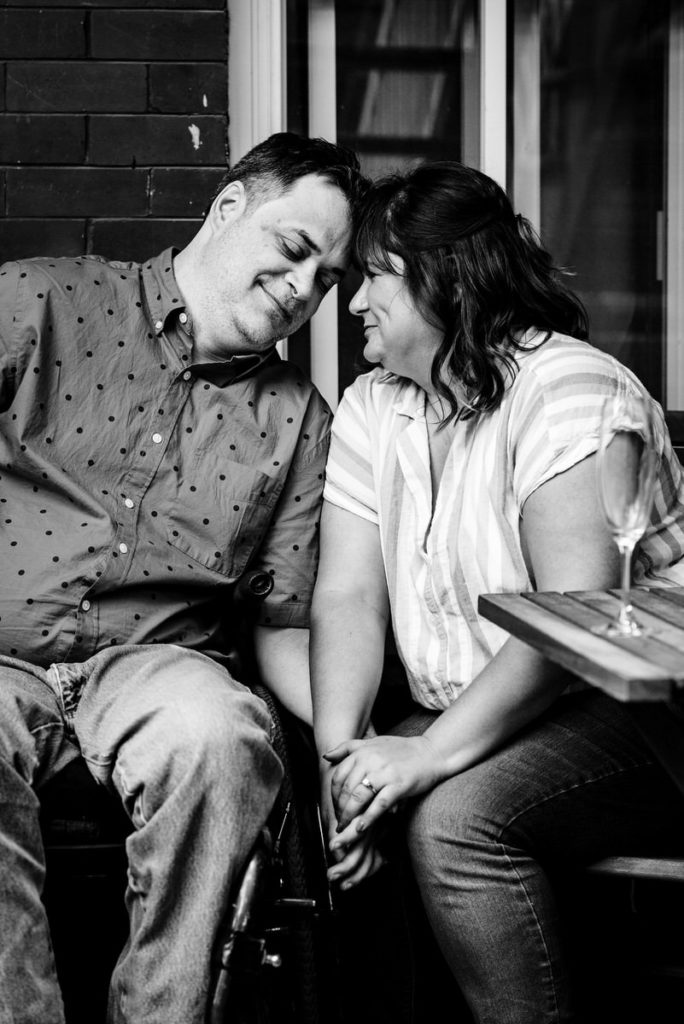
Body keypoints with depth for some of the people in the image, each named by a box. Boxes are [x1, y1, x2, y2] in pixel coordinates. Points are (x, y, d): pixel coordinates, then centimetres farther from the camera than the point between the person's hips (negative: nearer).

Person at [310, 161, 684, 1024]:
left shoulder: (565, 388, -14)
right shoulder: (368, 411, 9)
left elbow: (576, 615, -25)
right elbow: (348, 597, 1)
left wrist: (434, 752, -29)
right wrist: (339, 749, -16)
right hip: (467, 721, 7)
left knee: (452, 817, -29)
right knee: (342, 815, -15)